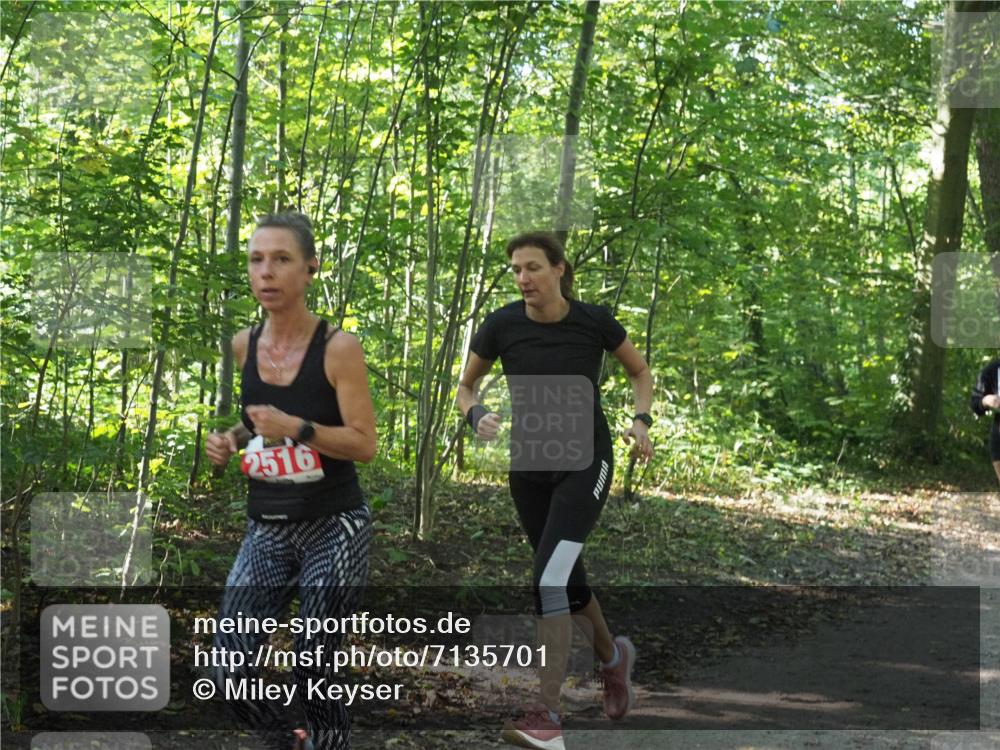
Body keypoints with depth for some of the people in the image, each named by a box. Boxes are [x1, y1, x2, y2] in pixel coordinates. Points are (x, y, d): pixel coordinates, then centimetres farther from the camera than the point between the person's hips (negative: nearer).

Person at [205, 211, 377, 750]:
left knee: (311, 673, -3)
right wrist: (230, 441, 0)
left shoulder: (338, 347, -12)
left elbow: (365, 443, -13)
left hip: (334, 528, -4)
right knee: (230, 677, -3)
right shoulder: (241, 346, 3)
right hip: (266, 528, 5)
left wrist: (296, 429, -25)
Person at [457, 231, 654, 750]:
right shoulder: (501, 326, -9)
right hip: (529, 466, 4)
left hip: (586, 460, -4)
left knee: (549, 577, -19)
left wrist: (641, 422, -10)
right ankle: (613, 657, 46)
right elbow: (465, 386, 6)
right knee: (568, 580, 16)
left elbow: (640, 371, 6)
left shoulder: (594, 322, -12)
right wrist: (478, 417, -16)